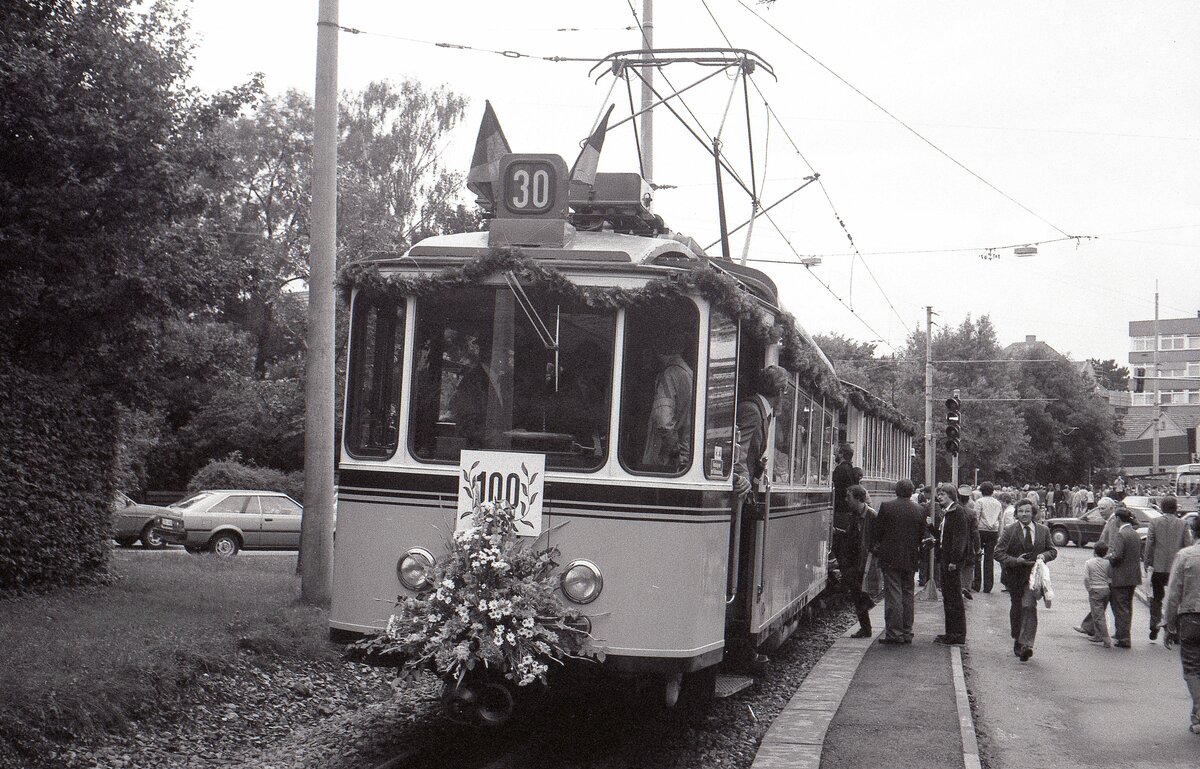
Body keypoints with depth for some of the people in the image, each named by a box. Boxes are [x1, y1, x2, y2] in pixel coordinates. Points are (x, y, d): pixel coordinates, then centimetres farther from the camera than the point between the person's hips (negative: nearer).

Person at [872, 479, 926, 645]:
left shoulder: (886, 506, -7)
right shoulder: (919, 510, 2)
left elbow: (876, 531, -2)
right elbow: (922, 536, 8)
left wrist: (875, 548, 13)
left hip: (890, 557, -3)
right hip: (910, 559, 3)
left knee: (893, 595, -3)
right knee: (907, 595, 11)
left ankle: (894, 633, -5)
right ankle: (907, 633, 14)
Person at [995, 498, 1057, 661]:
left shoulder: (1043, 530, 4)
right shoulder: (1009, 531, -4)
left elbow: (1053, 551, 13)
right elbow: (998, 553, -6)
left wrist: (1044, 556, -10)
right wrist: (1015, 561, -20)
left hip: (1033, 575, 0)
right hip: (1014, 575, 0)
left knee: (1029, 607, -16)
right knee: (1016, 608, 12)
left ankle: (1026, 645, -18)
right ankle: (1017, 640, 32)